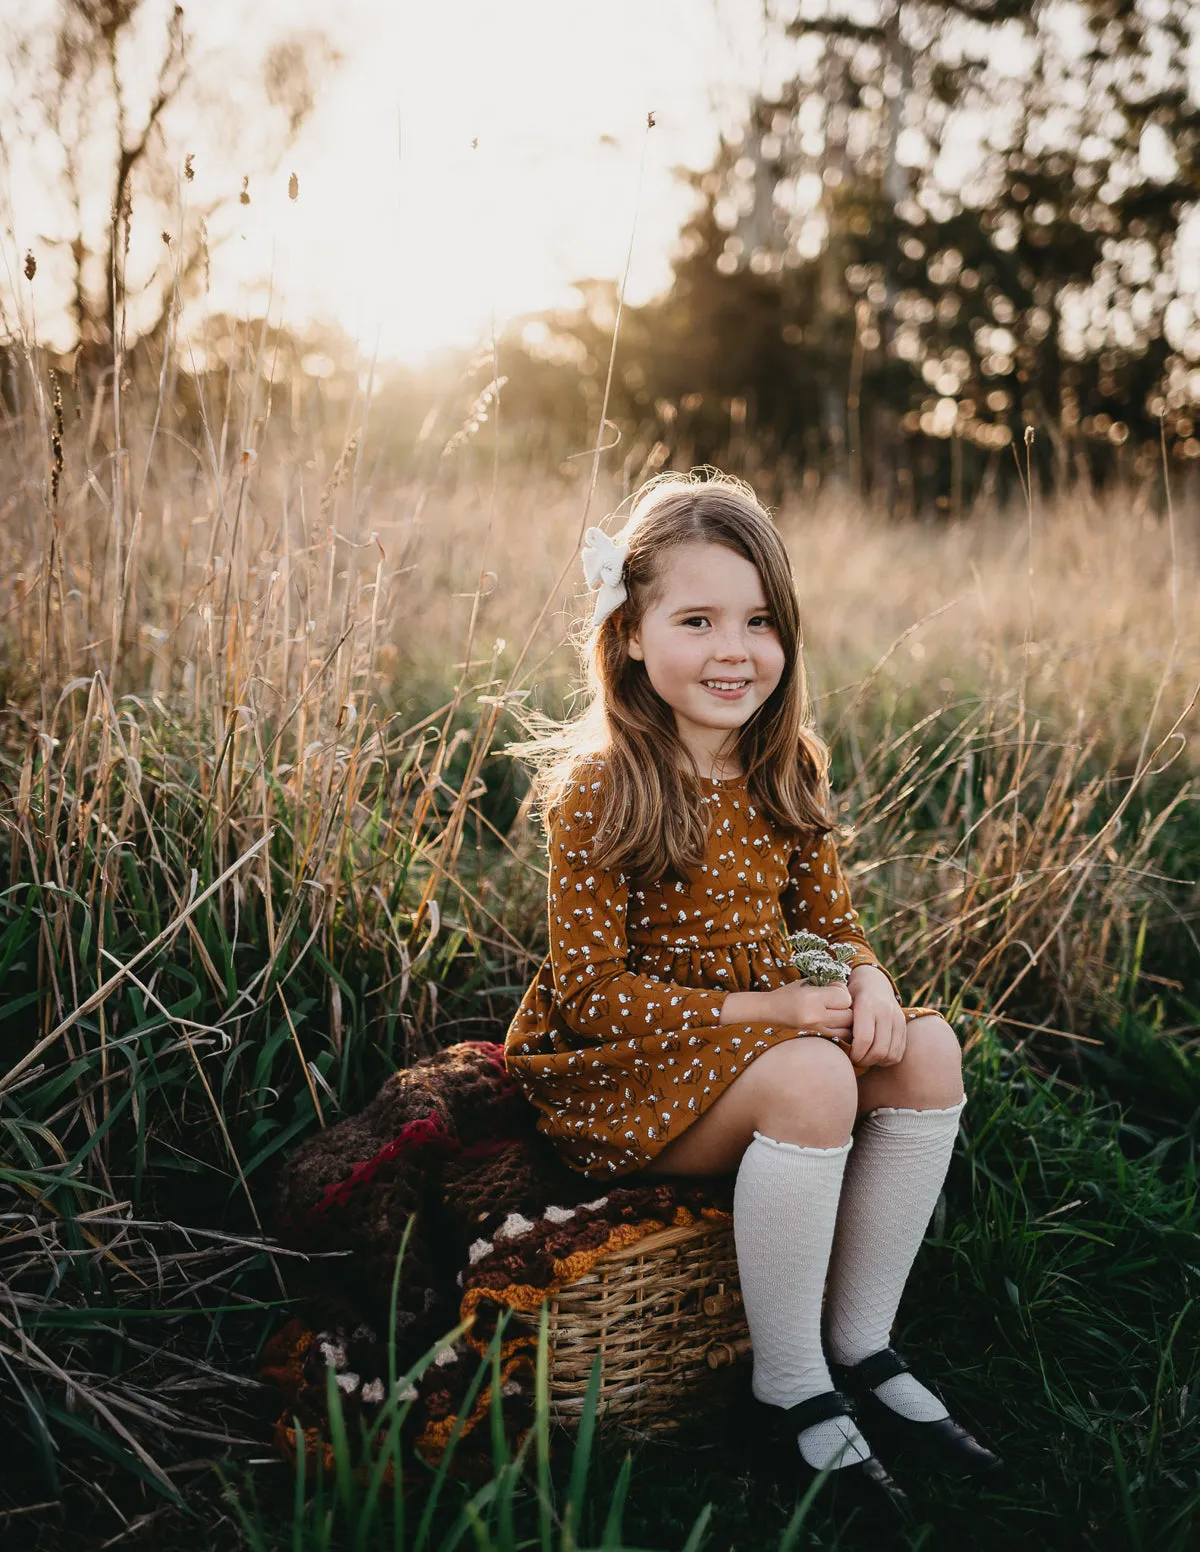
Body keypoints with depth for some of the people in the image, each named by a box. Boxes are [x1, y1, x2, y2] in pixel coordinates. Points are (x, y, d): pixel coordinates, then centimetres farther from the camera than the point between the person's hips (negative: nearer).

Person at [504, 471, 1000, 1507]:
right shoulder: (598, 790, -18)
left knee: (927, 1051, -16)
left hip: (769, 1022, 7)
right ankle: (788, 1382, -11)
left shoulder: (787, 770, 2)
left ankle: (863, 1347, 0)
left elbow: (831, 918, 10)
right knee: (812, 1081, -32)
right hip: (628, 1067, -6)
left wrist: (868, 983, -14)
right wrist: (759, 1011, -24)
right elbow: (589, 988, -18)